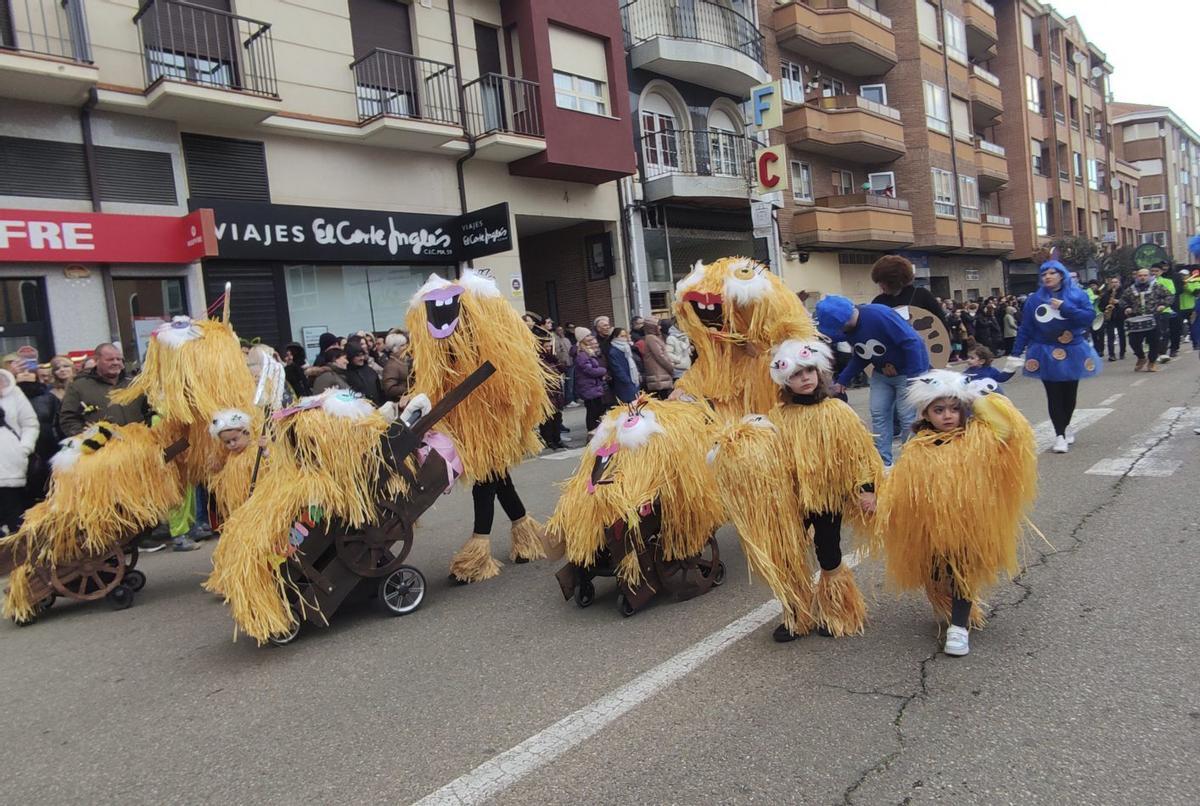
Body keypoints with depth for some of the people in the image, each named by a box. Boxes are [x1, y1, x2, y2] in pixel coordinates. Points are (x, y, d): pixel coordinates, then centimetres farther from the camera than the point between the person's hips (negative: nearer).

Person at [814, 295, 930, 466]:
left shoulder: (878, 315, -32)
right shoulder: (848, 329, -7)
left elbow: (912, 342, -29)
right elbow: (861, 356, 9)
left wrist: (914, 380, -27)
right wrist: (842, 381, 2)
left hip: (909, 371, -7)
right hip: (882, 373, 7)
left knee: (908, 418, -6)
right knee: (878, 414, 4)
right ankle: (883, 462, 14)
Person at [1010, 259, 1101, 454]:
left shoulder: (1077, 295, -2)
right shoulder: (1034, 299, -1)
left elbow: (1089, 317, -13)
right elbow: (1025, 328, 0)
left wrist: (1065, 307, -21)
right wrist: (1016, 353, -3)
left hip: (1072, 352, 1)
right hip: (1046, 354, 0)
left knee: (1070, 393, 12)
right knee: (1054, 395, -4)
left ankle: (1065, 426, 34)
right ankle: (1060, 435, 0)